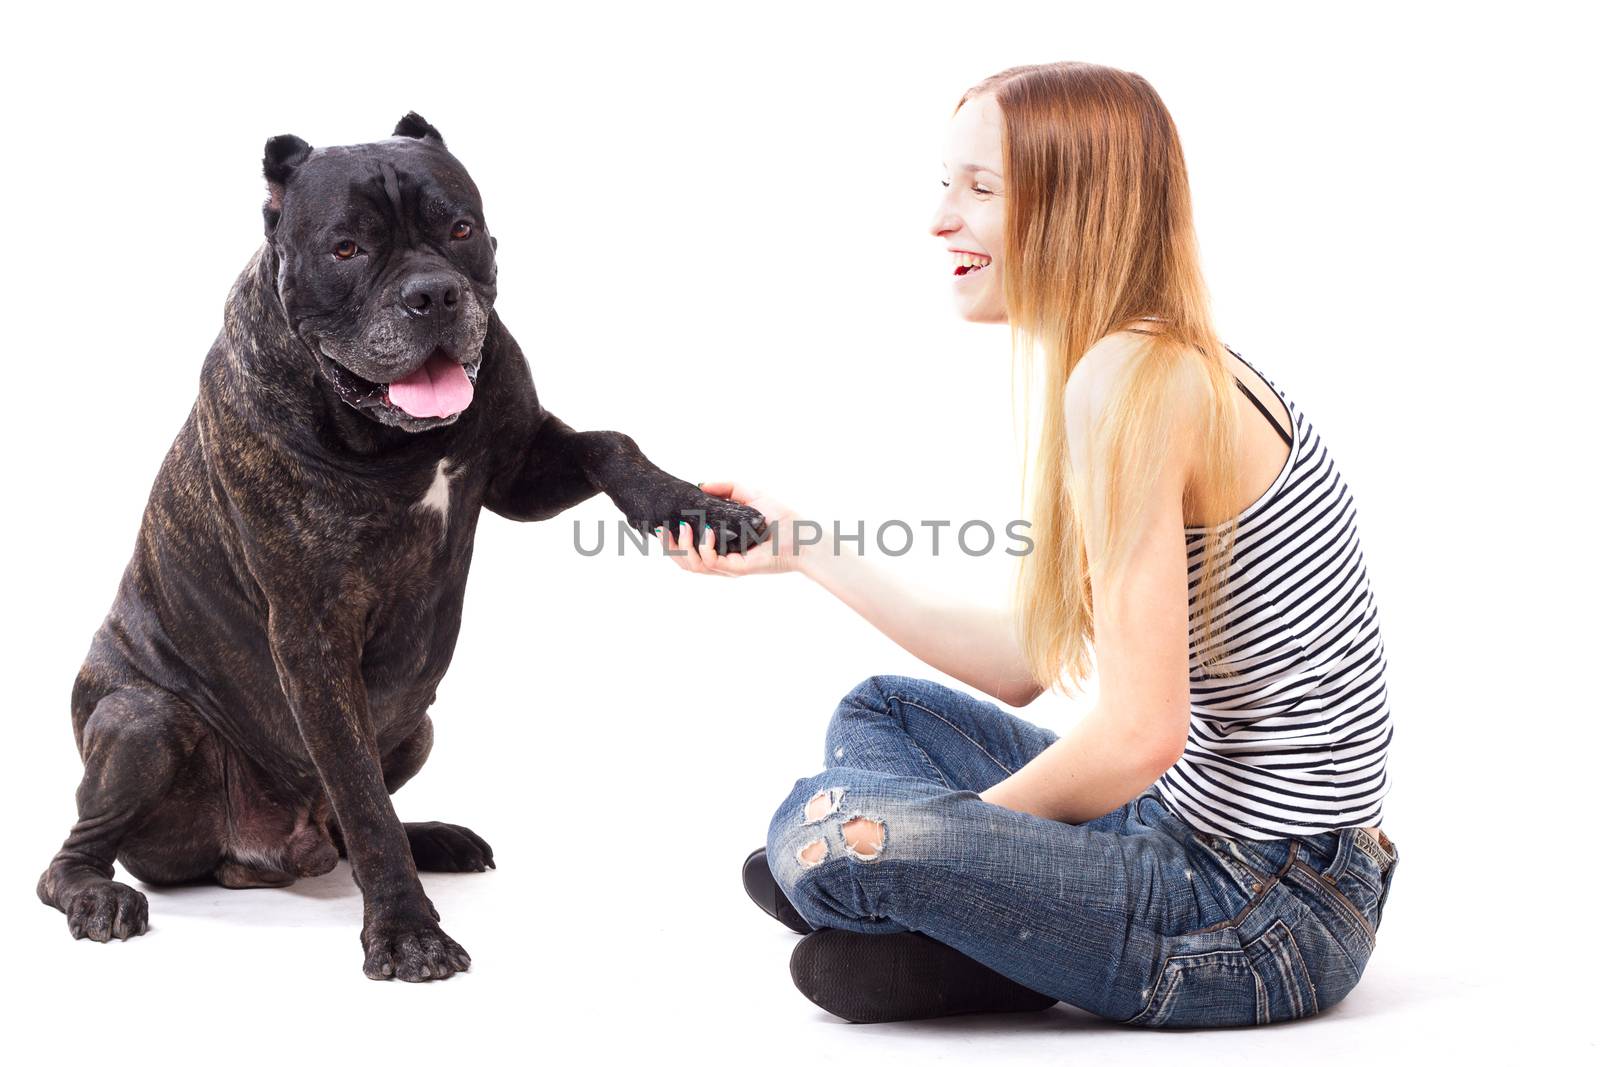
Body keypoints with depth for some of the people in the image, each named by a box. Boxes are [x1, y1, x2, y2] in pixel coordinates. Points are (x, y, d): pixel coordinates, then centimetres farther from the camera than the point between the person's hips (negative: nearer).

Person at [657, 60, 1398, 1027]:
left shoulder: (1127, 379, -20)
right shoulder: (1173, 367, 11)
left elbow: (1137, 733, -24)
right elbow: (1023, 665, 13)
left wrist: (960, 828, -8)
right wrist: (805, 550, 17)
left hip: (1269, 911, -10)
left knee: (828, 831, -25)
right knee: (877, 717, 21)